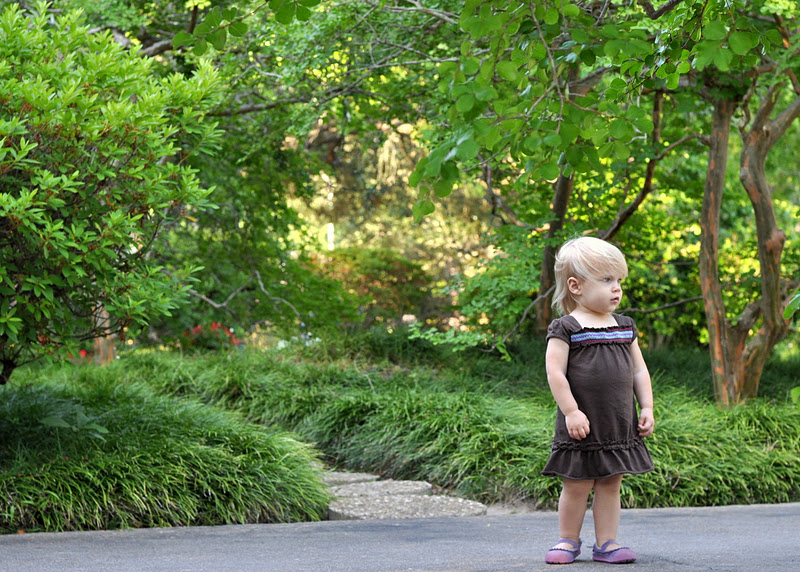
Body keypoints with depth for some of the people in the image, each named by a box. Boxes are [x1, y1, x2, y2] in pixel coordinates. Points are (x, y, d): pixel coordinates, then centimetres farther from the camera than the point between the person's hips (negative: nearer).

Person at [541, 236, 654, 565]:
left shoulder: (625, 327, 11)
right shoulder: (566, 328, -8)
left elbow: (639, 370, 14)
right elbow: (555, 371, -14)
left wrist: (646, 408, 6)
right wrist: (571, 411, -19)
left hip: (620, 425, 5)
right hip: (582, 426, -5)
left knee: (610, 485, 8)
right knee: (577, 486, 3)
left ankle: (606, 543, 14)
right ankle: (569, 541, 17)